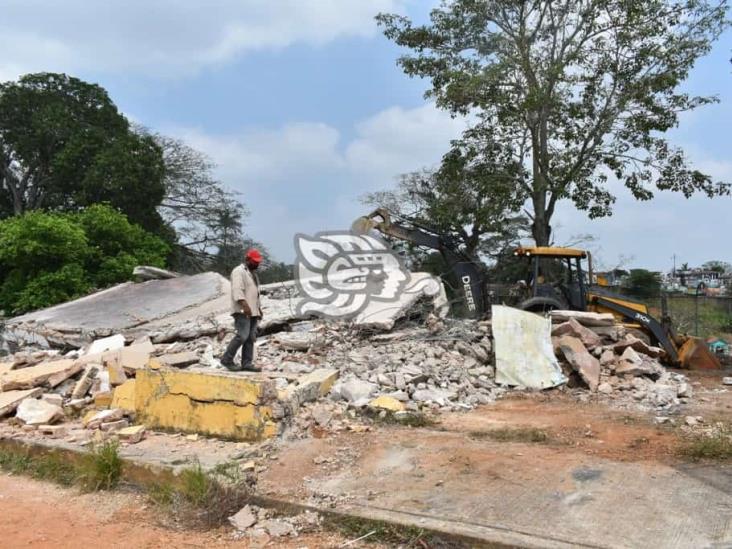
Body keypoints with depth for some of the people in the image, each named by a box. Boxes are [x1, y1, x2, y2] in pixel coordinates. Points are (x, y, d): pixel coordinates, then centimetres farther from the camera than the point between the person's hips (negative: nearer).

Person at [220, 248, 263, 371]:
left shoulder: (252, 273, 24)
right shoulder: (239, 271, -6)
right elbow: (237, 290, -19)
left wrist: (259, 308, 24)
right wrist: (244, 305, -30)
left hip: (253, 312, 9)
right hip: (242, 311, -9)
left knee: (251, 338, 3)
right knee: (242, 336, -16)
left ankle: (247, 363, 4)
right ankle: (227, 359, -6)